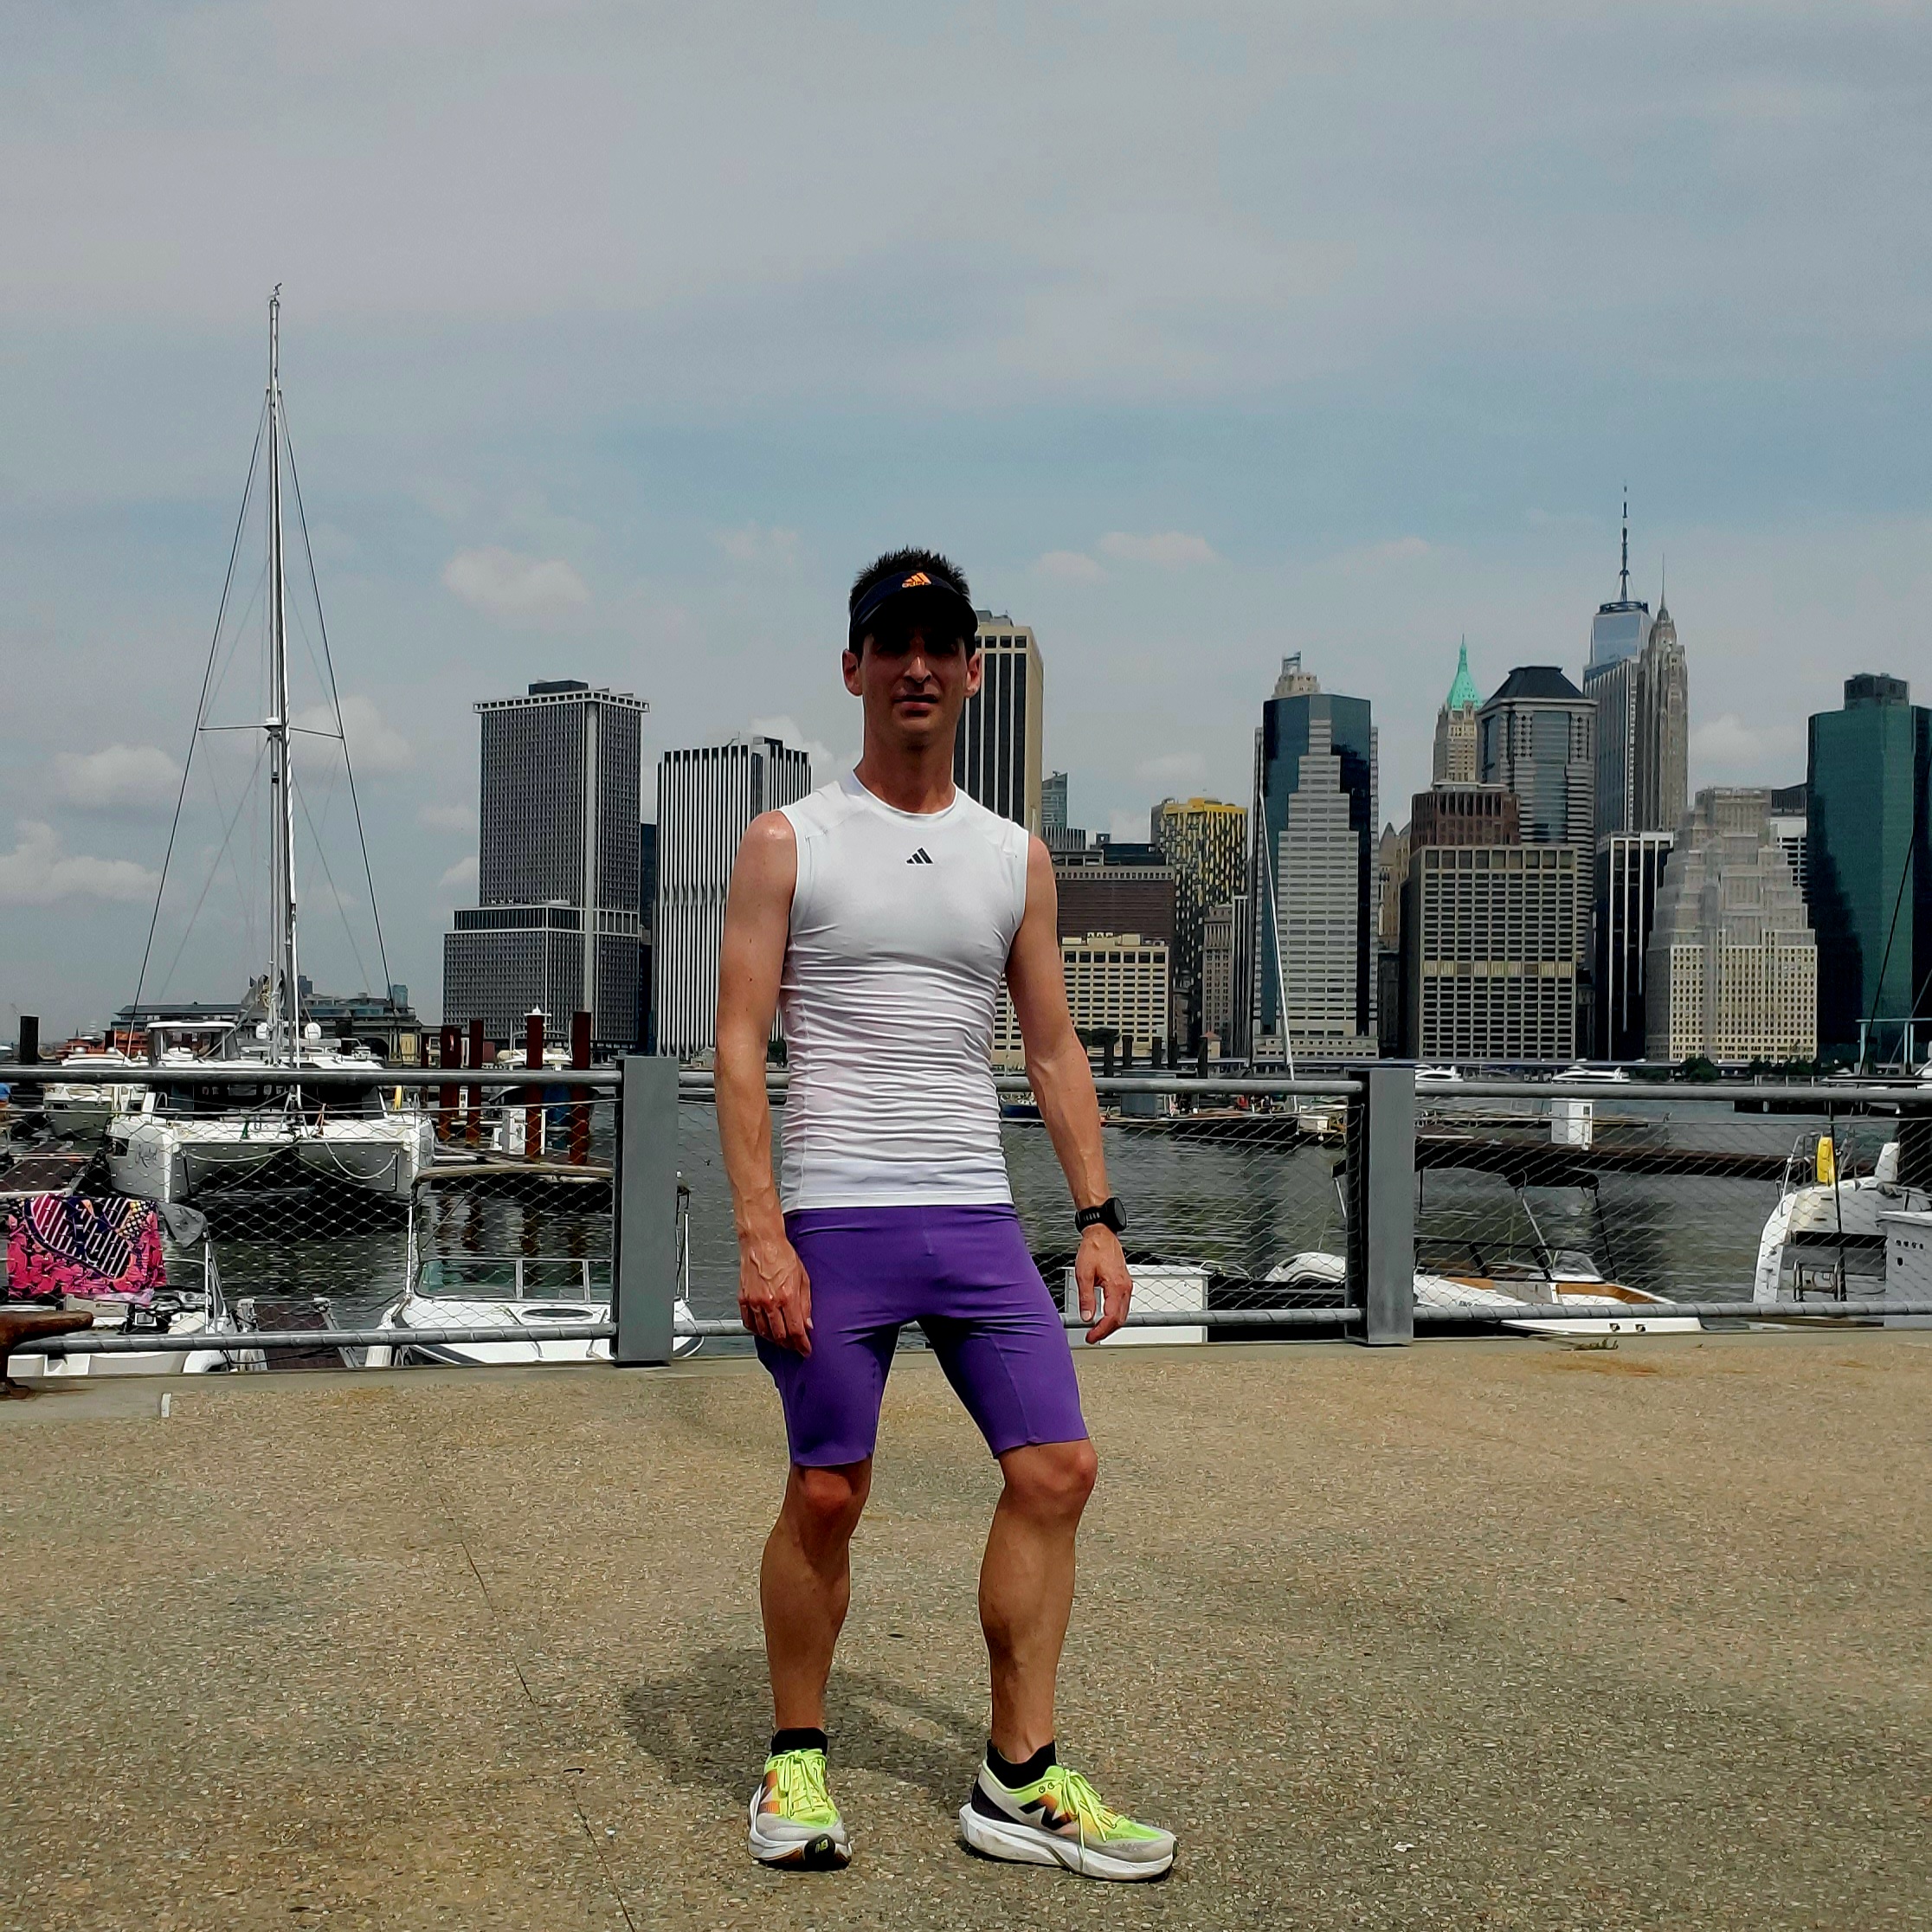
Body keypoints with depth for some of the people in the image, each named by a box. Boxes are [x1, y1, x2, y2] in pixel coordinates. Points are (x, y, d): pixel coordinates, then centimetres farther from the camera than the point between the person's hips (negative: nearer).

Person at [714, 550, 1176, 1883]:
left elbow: (1055, 1050, 15)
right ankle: (796, 1761, 21)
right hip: (833, 1219, -3)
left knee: (1056, 1469, -2)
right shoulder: (789, 844, 3)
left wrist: (1098, 1217, 7)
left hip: (979, 1219, 4)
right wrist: (760, 1233, -12)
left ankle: (1020, 1784, 8)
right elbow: (742, 1042, -3)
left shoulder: (1016, 858, 13)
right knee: (827, 1491, 1)